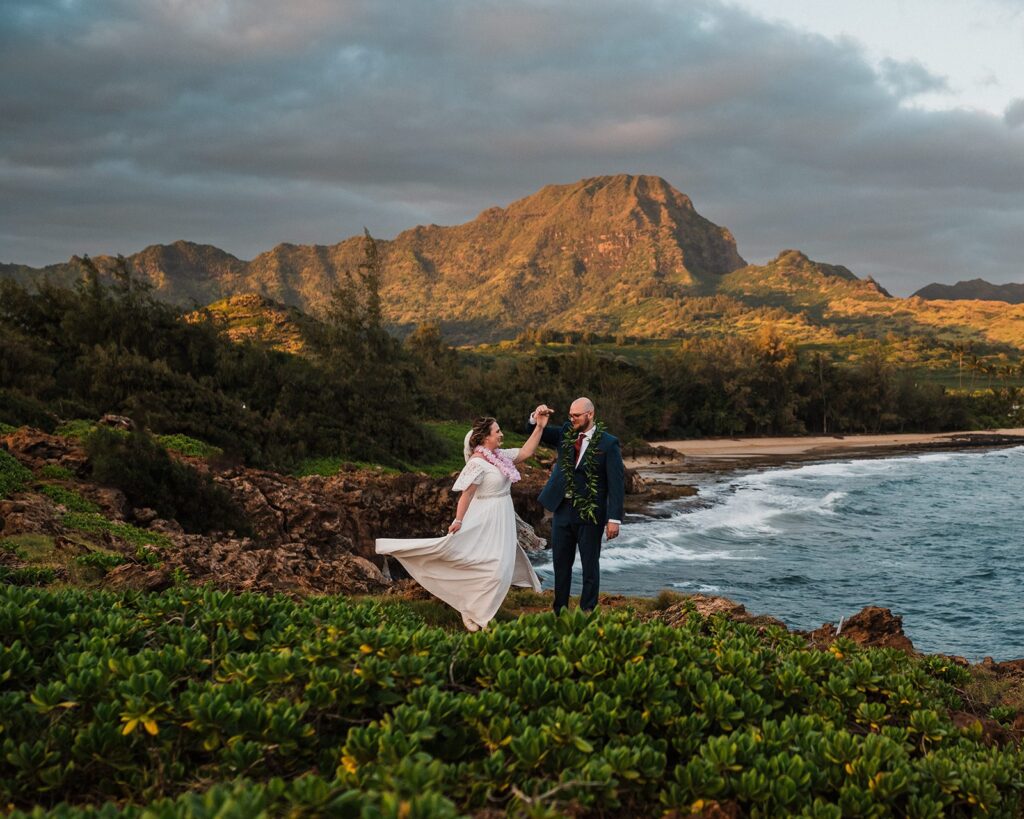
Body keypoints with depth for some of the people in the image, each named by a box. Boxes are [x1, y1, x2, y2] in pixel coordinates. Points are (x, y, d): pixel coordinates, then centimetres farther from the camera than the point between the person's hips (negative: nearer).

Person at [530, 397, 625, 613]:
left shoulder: (608, 443, -11)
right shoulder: (566, 433, 4)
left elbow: (617, 483, -12)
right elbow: (538, 433, 11)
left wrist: (614, 519, -16)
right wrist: (537, 418, -12)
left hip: (590, 514, -5)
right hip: (562, 510, 5)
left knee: (590, 566, 5)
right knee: (561, 563, 13)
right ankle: (559, 611, 24)